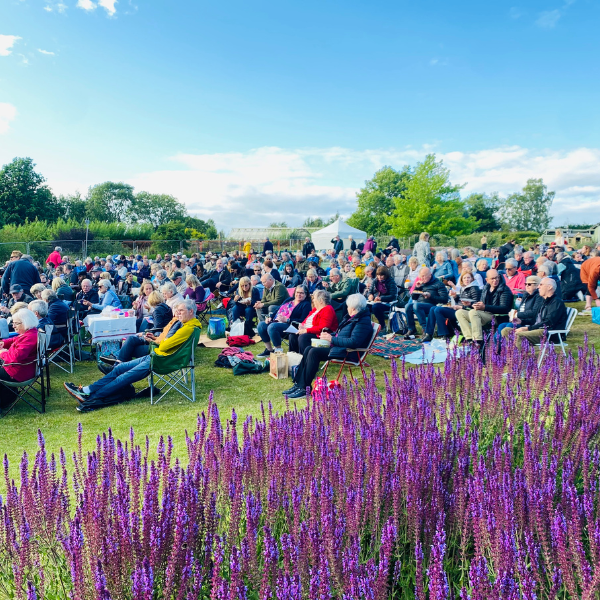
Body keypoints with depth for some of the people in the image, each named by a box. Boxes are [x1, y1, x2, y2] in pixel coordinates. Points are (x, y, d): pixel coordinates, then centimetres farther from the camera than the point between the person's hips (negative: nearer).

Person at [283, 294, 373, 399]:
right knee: (308, 349, -1)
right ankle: (298, 384, -5)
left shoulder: (363, 322, -16)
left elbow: (353, 342, -27)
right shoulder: (352, 318, 16)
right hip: (339, 347, 11)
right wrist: (329, 335, 6)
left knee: (314, 352, -22)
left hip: (348, 353, -11)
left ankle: (305, 388, -17)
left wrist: (332, 339, -20)